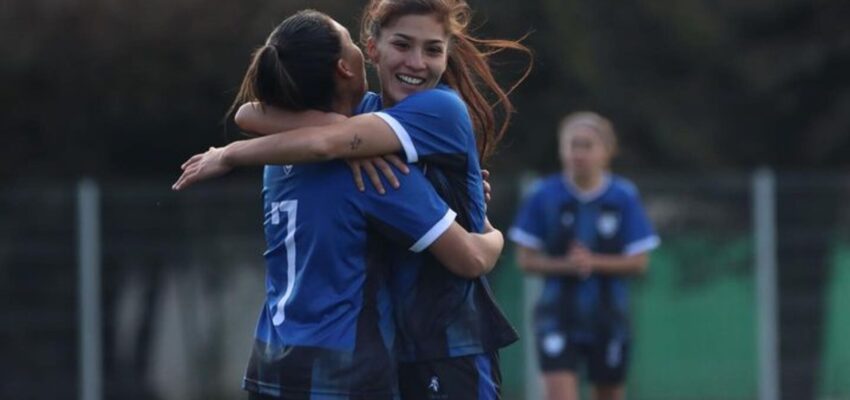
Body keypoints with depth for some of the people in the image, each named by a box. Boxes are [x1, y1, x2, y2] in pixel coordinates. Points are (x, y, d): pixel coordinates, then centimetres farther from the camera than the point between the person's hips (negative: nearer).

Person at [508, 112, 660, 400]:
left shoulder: (623, 197, -3)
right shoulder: (544, 196, -5)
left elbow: (639, 262, -3)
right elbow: (526, 259, -1)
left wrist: (594, 262, -20)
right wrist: (564, 265, -20)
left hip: (607, 316, 1)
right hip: (559, 314, -1)